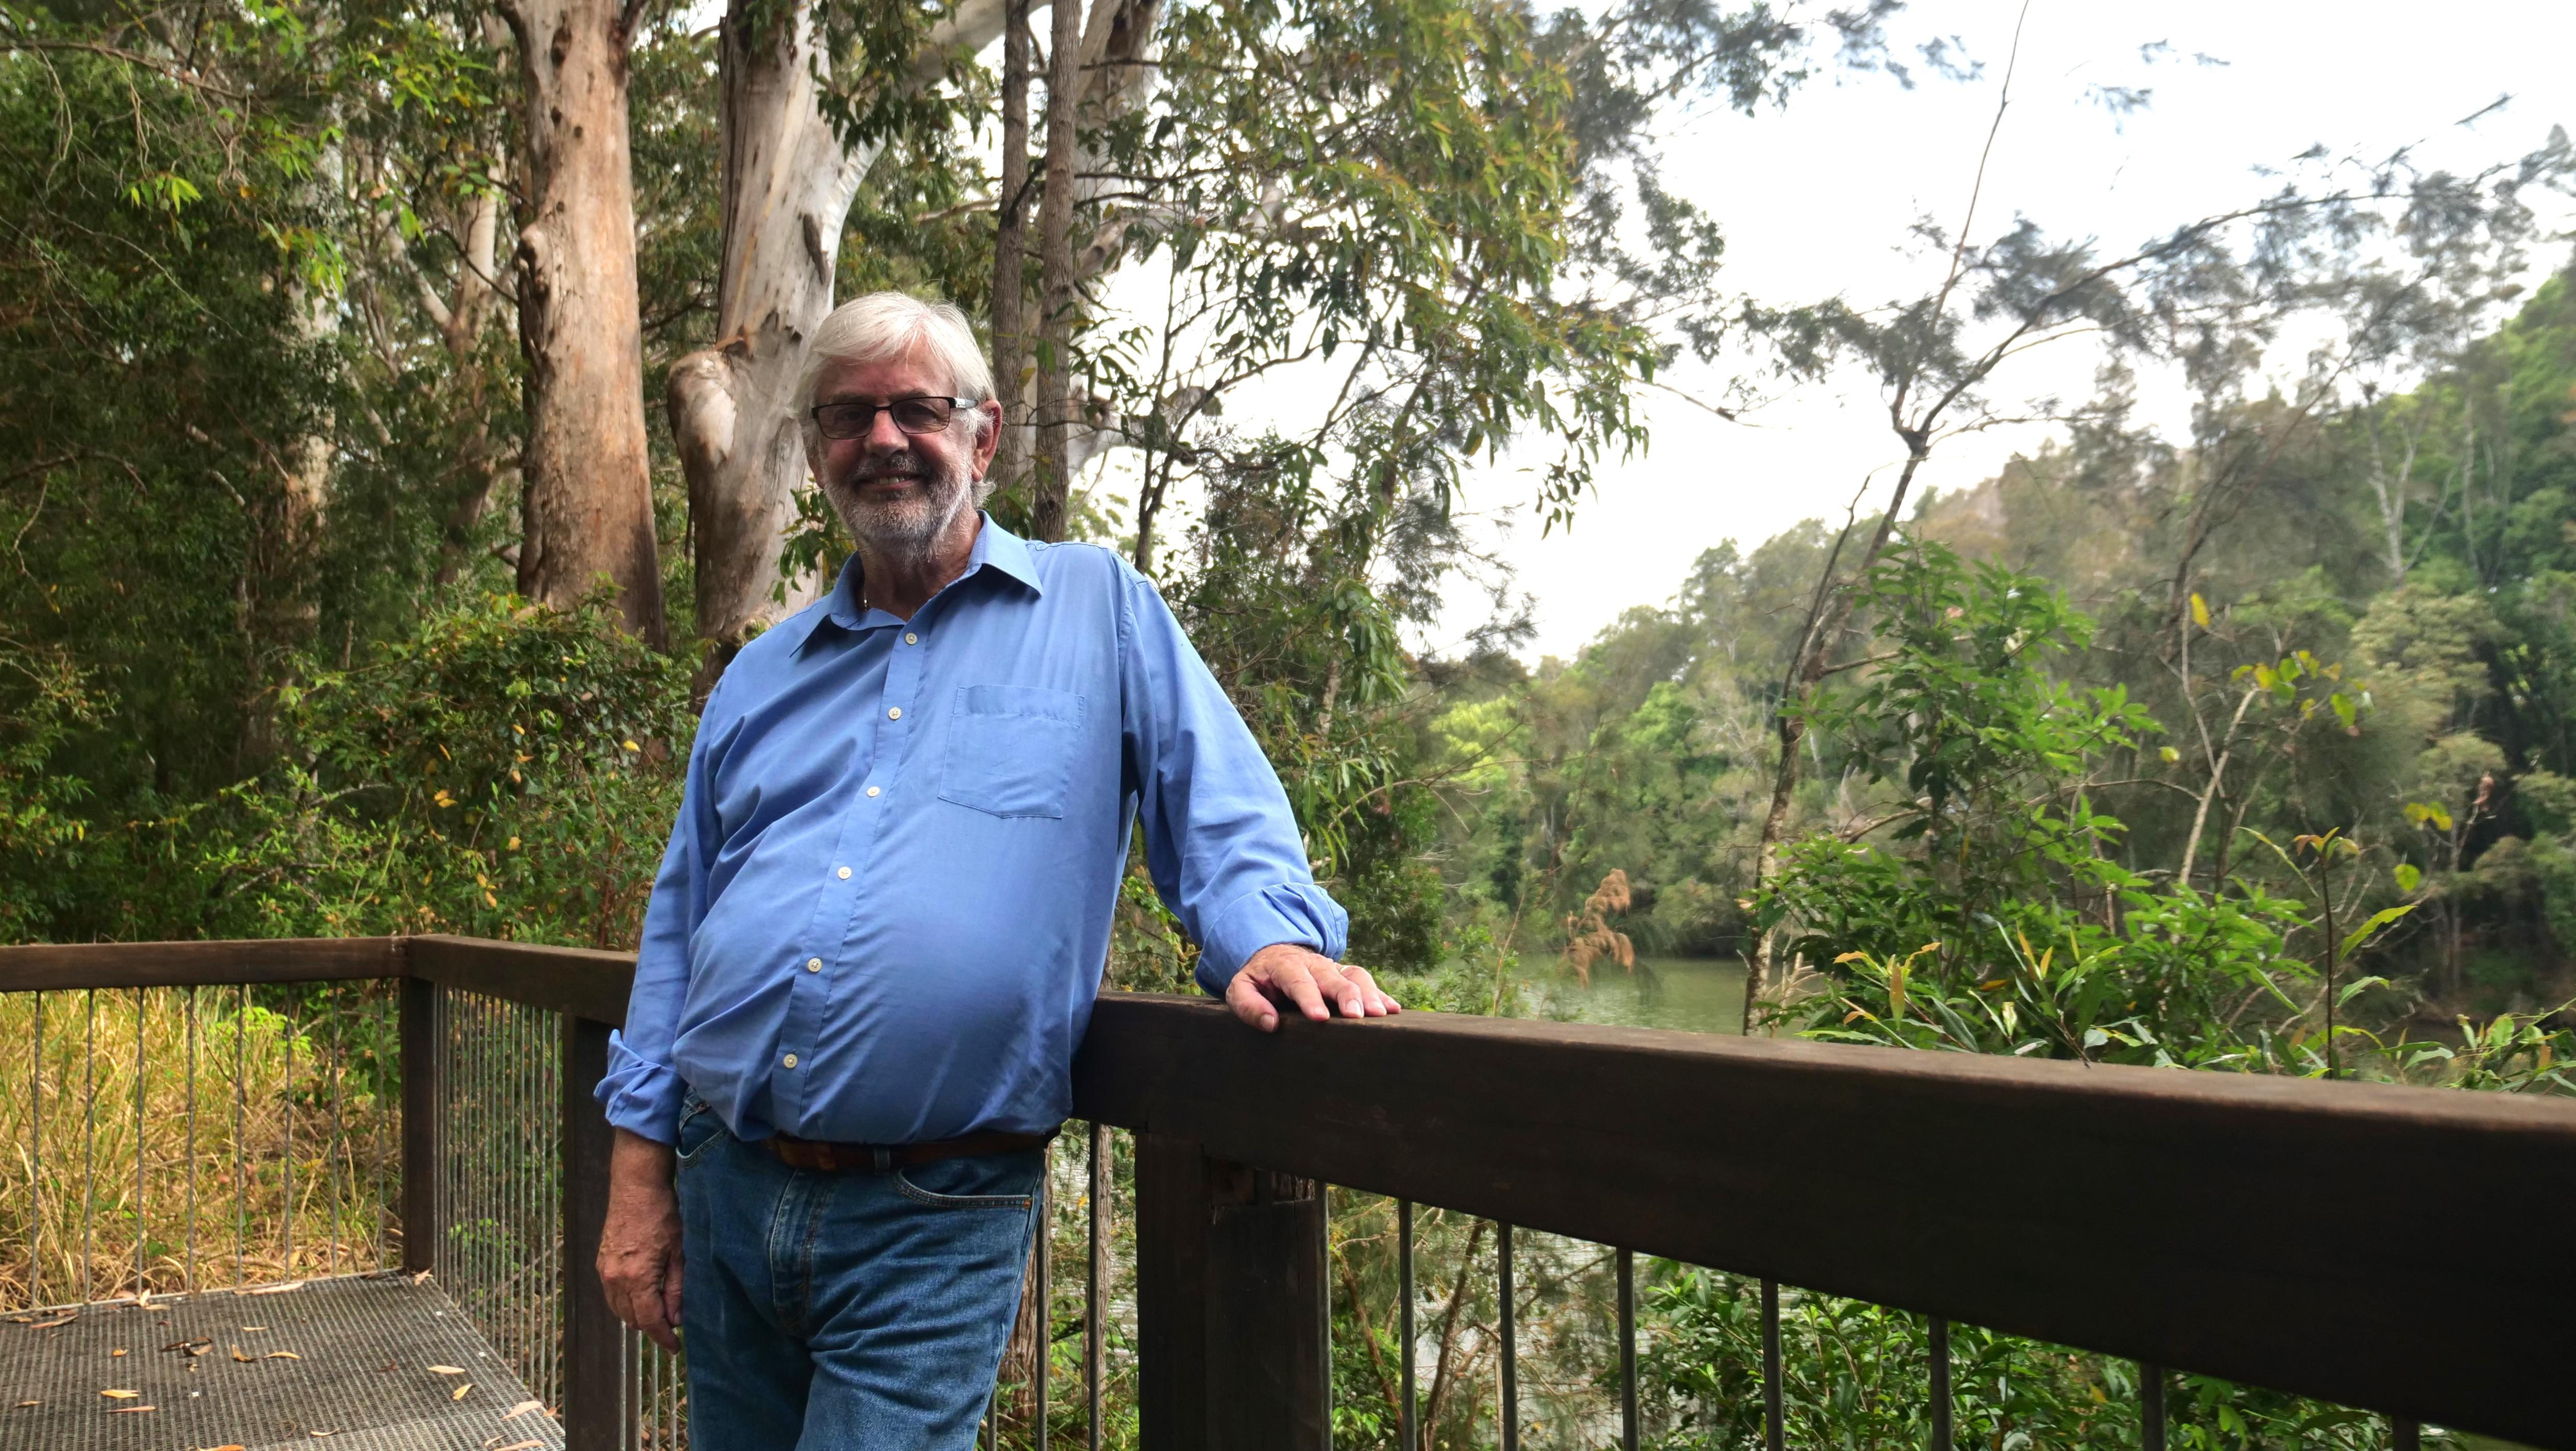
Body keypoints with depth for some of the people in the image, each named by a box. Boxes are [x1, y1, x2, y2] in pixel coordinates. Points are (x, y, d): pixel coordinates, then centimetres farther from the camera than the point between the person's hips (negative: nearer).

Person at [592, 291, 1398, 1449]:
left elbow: (1220, 811, -2)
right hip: (723, 1192, 5)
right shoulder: (763, 677, 14)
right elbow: (680, 923, 15)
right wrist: (639, 1175, 9)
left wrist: (1270, 936, -23)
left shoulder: (1098, 607, 3)